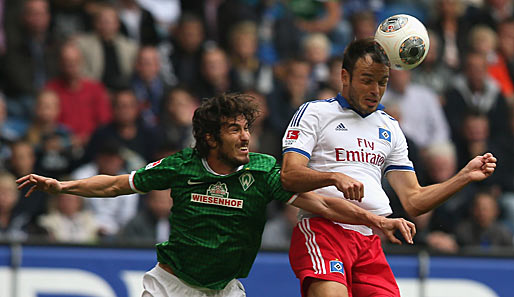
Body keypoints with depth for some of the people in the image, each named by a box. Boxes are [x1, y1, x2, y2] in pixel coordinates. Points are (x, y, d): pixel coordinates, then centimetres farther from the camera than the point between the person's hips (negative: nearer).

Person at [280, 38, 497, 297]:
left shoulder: (390, 128, 24)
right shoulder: (314, 113, 8)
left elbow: (413, 201, 20)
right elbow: (289, 176, -5)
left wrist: (465, 176, 7)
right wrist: (335, 177, -22)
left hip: (370, 242, 5)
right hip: (322, 229, -5)